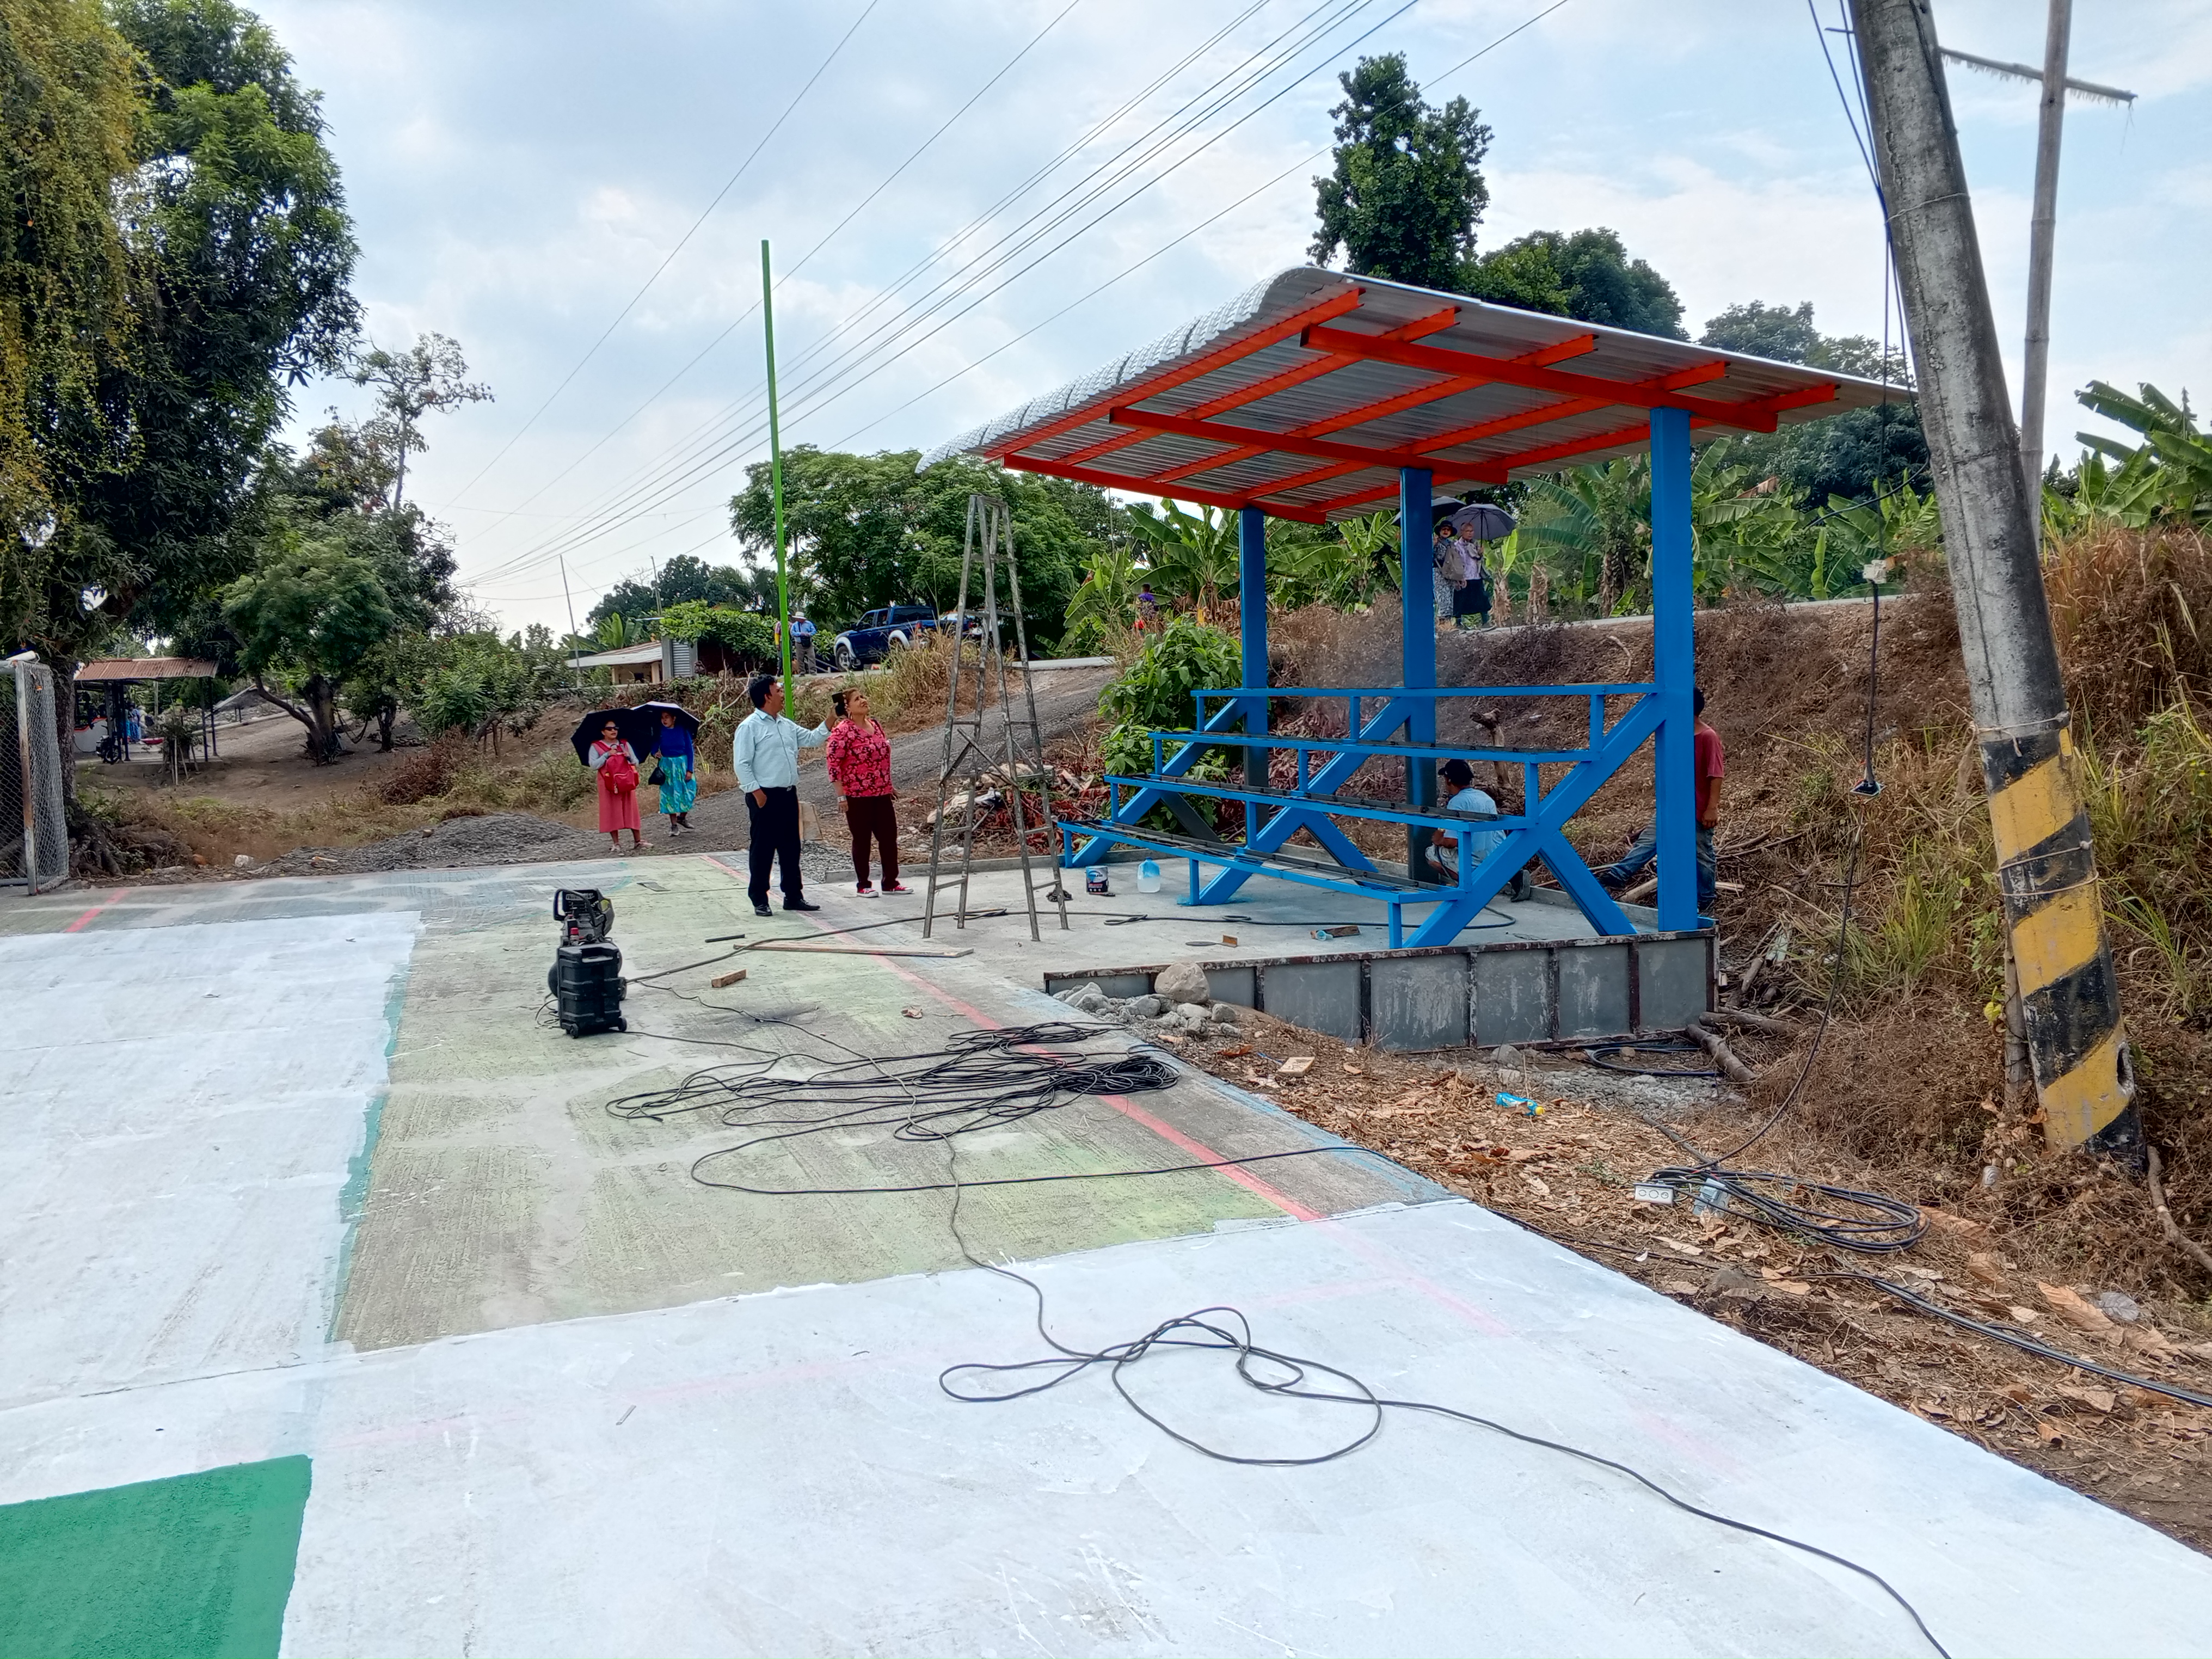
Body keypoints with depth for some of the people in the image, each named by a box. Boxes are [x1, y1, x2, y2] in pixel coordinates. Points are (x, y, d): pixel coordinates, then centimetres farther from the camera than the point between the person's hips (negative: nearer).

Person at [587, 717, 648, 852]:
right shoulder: (596, 747, 2)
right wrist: (607, 755, -13)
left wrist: (629, 757, -9)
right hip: (608, 784, -2)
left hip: (626, 782, 3)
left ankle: (637, 840, 5)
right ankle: (616, 844, 3)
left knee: (631, 809, 1)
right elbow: (593, 766, -9)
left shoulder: (625, 744, 12)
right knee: (612, 812, -2)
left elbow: (636, 763, 11)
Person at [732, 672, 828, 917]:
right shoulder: (749, 727, -9)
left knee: (791, 847, 11)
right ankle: (759, 900, 7)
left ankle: (794, 896, 20)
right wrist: (756, 792, -16)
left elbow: (812, 739, 21)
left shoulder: (787, 725, 14)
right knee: (763, 849, -1)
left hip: (788, 795, 7)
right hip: (765, 797, -7)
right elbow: (741, 764, -12)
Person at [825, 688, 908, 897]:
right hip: (858, 795, -7)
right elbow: (833, 762, -14)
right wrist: (841, 795, -17)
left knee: (889, 837, 8)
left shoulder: (875, 724, 10)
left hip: (881, 793, 7)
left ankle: (891, 882, 18)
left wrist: (889, 786, 21)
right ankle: (864, 885, 13)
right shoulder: (843, 731, -12)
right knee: (862, 840, 3)